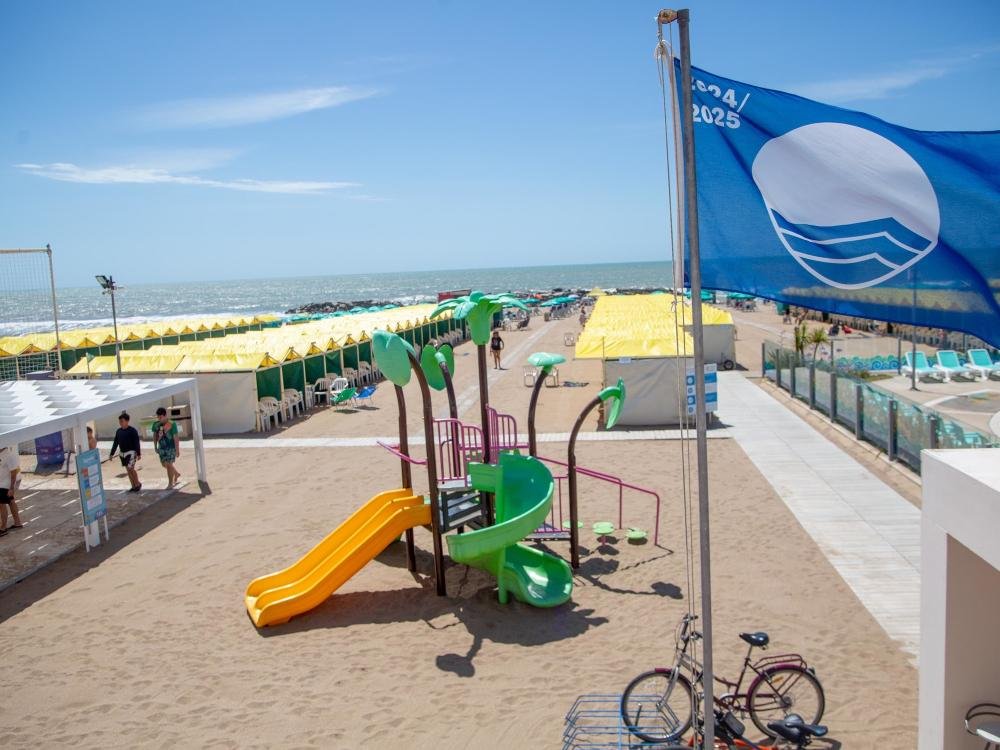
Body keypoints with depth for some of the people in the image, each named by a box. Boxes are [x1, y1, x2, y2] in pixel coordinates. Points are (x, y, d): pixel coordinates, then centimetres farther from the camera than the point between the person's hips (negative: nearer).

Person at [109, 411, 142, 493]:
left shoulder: (132, 430, -10)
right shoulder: (118, 431, 8)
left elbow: (137, 443, -11)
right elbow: (115, 443, 15)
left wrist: (139, 453, -15)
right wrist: (112, 454, 14)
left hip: (131, 452, -7)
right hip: (122, 453, 7)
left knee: (131, 469, -13)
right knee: (128, 470, 9)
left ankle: (138, 484, 5)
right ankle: (134, 486, 16)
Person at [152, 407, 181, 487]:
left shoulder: (171, 424, -15)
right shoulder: (156, 424, 0)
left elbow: (176, 438, -13)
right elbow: (155, 436, 12)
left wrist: (177, 450, -14)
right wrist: (155, 447, 13)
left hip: (171, 447, -6)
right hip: (161, 448, 6)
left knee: (169, 465, -4)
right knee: (165, 464, 14)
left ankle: (170, 483, 9)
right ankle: (177, 474, 38)